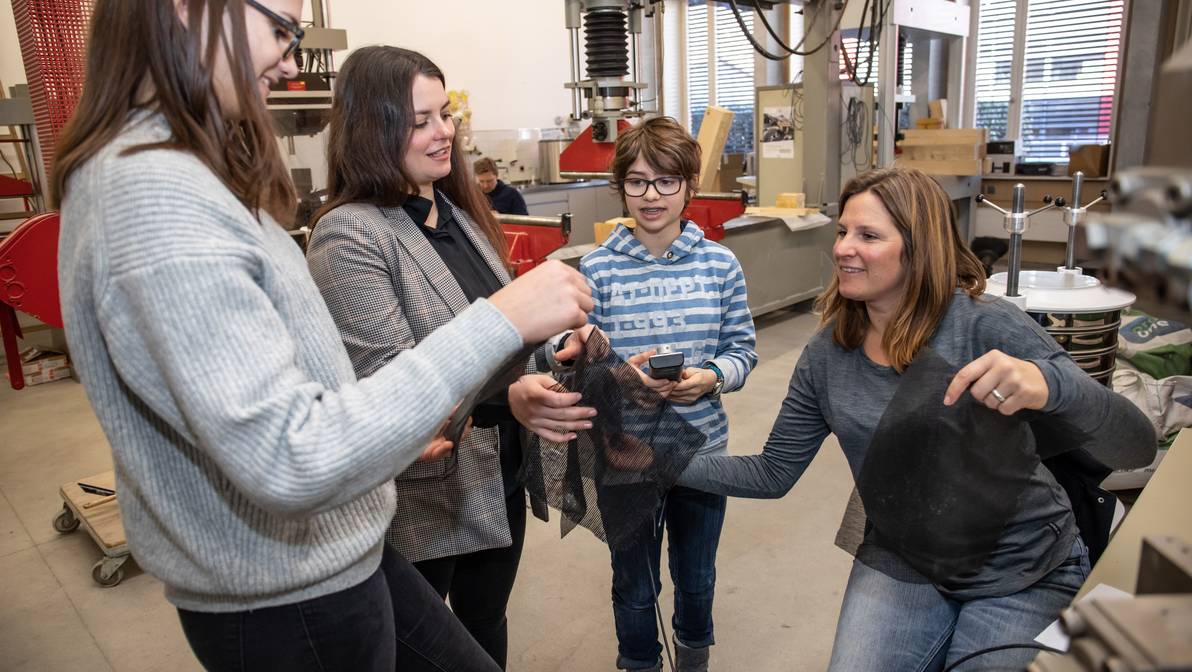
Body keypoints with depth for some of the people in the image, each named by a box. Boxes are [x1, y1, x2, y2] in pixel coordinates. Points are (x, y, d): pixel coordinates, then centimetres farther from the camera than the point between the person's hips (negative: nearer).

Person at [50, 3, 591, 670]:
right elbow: (291, 462, -30)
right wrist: (497, 323, -28)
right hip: (289, 603, -9)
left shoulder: (167, 171, 6)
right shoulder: (155, 196, -26)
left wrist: (385, 433, 13)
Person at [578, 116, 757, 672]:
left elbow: (742, 350, 0)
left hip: (703, 447, 2)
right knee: (634, 585, 18)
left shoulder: (720, 264, -5)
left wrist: (710, 377, -20)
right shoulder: (597, 268, -9)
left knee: (697, 578, 24)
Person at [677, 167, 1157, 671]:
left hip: (1025, 577, -2)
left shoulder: (985, 326, -20)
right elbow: (773, 473, 0)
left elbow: (1137, 448, -24)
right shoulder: (826, 355, -7)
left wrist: (1048, 386, -45)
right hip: (900, 568, 3)